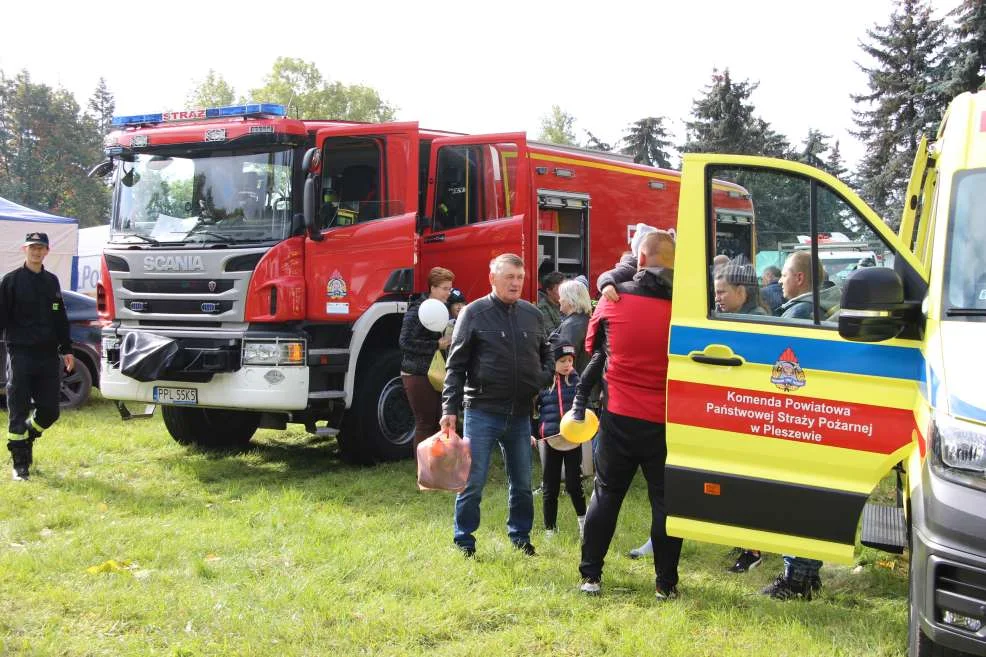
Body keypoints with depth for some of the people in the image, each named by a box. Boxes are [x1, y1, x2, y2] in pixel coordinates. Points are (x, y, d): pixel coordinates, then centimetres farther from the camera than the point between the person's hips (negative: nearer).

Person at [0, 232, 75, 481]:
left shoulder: (51, 281, 14)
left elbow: (61, 319, 19)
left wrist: (66, 350, 15)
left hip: (48, 355, 5)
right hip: (20, 355, -4)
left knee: (50, 410, 4)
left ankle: (27, 439, 31)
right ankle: (20, 464, 6)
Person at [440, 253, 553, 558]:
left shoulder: (533, 314, 8)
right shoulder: (474, 313, -4)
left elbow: (546, 356, 22)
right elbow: (456, 365, -5)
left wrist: (544, 377, 1)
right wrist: (450, 409, -10)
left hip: (520, 414, 4)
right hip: (481, 412, -4)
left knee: (522, 483, 13)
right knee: (472, 482, 1)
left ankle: (520, 535, 30)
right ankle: (464, 541, 15)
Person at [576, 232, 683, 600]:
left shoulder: (613, 300, -4)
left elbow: (593, 345, 13)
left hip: (619, 417, 1)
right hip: (664, 421, -1)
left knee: (606, 493, 14)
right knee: (665, 499, 9)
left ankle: (590, 575, 17)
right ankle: (666, 583, 12)